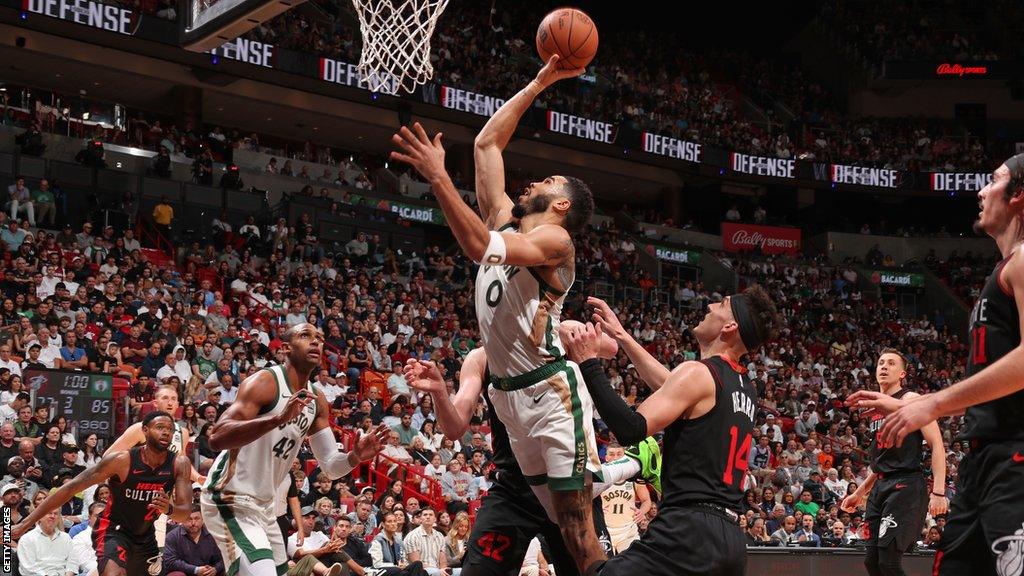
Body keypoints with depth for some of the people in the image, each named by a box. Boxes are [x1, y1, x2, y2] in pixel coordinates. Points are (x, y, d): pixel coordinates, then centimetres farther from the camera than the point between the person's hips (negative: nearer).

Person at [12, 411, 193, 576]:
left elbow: (185, 513, -17)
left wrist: (169, 509, -44)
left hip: (146, 535, 5)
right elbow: (71, 488, -22)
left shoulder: (179, 464, -14)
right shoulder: (121, 460, -24)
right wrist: (25, 524, -26)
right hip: (113, 530, -5)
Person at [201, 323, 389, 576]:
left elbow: (330, 466, 10)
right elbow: (217, 438, -31)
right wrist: (278, 419, -43)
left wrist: (355, 456, -13)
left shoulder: (317, 401, 8)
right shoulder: (264, 382, -17)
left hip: (264, 505, 10)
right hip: (230, 499, -10)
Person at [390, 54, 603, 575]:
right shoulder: (505, 220, 15)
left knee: (579, 532, -10)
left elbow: (484, 247, -26)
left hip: (551, 391, -8)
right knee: (557, 525, 9)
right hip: (509, 392, 8)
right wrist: (537, 85, 21)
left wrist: (439, 179, -28)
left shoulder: (554, 238, -8)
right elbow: (486, 142, 19)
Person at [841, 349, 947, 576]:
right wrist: (859, 494, 27)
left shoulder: (910, 400, -4)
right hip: (880, 488, 8)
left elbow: (937, 444, -11)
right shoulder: (876, 408, 21)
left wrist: (938, 492, -20)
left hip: (906, 486, -8)